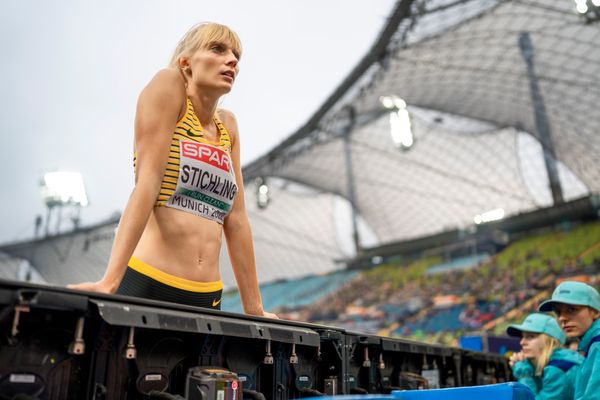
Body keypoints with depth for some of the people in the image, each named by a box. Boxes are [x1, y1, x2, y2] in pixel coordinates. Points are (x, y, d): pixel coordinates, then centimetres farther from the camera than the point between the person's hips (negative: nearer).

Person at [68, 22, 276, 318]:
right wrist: (110, 281, -20)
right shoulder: (168, 85, -2)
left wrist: (254, 310, 8)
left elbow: (236, 218, 9)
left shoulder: (228, 127, 12)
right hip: (145, 284, -5)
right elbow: (148, 181, -13)